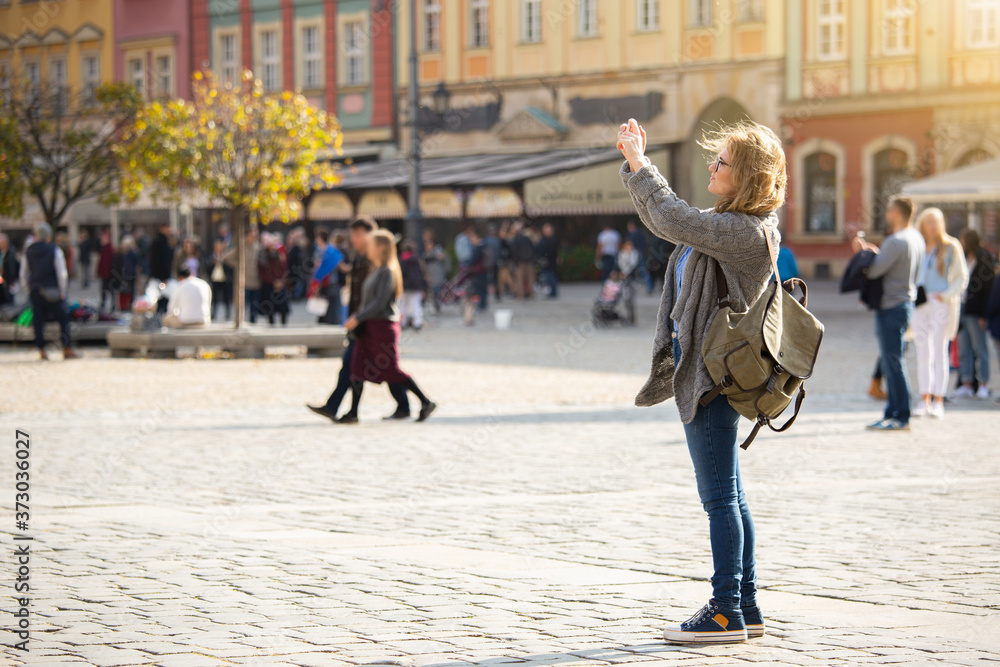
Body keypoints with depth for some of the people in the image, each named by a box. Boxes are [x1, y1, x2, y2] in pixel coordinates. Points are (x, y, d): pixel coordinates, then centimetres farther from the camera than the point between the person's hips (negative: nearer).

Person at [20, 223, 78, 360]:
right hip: (52, 291, -3)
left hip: (35, 291, 4)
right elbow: (62, 273, -8)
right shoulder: (54, 250, -4)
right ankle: (67, 349, -2)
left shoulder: (28, 252, 7)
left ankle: (41, 350, 4)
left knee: (38, 320, 7)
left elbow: (23, 275, 11)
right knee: (63, 319, 1)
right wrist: (62, 291, -3)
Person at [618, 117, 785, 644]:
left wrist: (639, 161, -11)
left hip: (714, 375, -10)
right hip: (699, 370, 10)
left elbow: (673, 219, -23)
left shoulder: (749, 232, -18)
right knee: (727, 494, 13)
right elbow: (664, 222, 23)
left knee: (719, 495, -5)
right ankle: (745, 607, 19)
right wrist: (635, 166, 12)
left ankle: (726, 613, 0)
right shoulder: (727, 222, 12)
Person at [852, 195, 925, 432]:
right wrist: (875, 252, 13)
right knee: (893, 364, 14)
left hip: (892, 307, -10)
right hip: (906, 303, 10)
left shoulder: (896, 241, -19)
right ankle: (893, 414, 18)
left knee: (894, 363, -6)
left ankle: (901, 417, -4)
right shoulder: (916, 238, 11)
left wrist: (863, 251, -2)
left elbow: (874, 270, -19)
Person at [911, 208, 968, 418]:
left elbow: (962, 277, 2)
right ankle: (924, 400, 6)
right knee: (923, 351, 3)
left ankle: (937, 402, -4)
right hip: (919, 304, 4)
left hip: (941, 304, -3)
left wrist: (946, 295, -11)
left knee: (939, 351, -5)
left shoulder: (951, 247, 2)